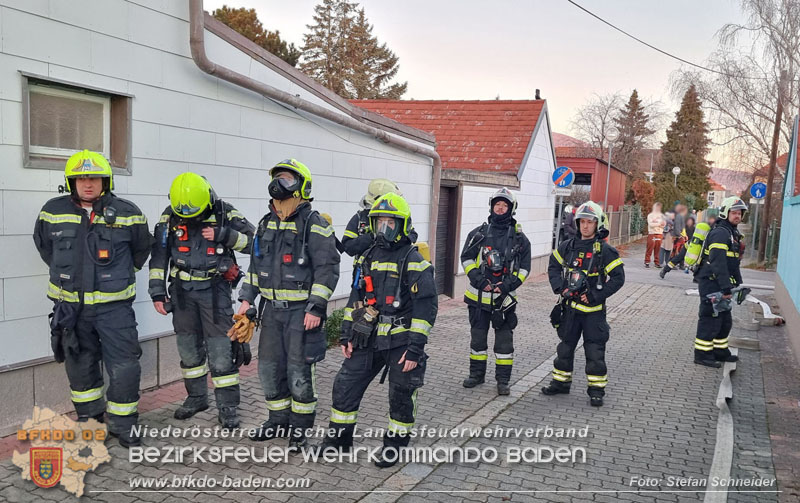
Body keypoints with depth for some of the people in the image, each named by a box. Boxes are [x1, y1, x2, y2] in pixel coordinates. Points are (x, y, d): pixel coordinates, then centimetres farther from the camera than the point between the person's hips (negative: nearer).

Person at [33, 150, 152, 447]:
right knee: (80, 365, 16)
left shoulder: (127, 213, -5)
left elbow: (142, 248, 12)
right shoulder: (53, 212, 0)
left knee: (124, 366, -3)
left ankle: (123, 424, 14)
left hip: (114, 304, -2)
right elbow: (43, 244, 20)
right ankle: (89, 420, 34)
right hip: (70, 305, 2)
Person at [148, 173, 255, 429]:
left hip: (215, 290, -3)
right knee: (189, 348, 13)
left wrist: (224, 236, -19)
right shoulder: (169, 217, 0)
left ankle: (227, 406, 6)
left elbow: (253, 241, -4)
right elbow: (159, 256, 5)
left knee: (220, 351, -4)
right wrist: (157, 292, 2)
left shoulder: (224, 213, -7)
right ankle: (196, 398, 30)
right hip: (182, 291, 3)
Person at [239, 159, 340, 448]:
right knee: (269, 368, 13)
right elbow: (255, 265, 19)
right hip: (272, 309, 7)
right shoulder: (266, 224, 12)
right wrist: (247, 298, 11)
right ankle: (279, 422, 30)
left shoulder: (315, 225, -10)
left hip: (302, 310, -7)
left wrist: (316, 307, -18)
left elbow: (327, 269, -13)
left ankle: (300, 429, 17)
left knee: (299, 372, 0)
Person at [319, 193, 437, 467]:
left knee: (401, 396, 8)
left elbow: (426, 308, -13)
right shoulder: (367, 258, 9)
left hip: (401, 342, -5)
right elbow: (355, 299, 14)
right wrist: (346, 336, 8)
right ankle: (339, 438, 25)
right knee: (345, 386, 7)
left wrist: (415, 348, -17)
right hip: (368, 339, 5)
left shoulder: (415, 261, -10)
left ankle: (394, 444, 27)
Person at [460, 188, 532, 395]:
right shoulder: (478, 233, 4)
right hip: (478, 295, 1)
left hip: (504, 298, -1)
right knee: (477, 336, 12)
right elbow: (466, 258, 3)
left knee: (504, 339, 3)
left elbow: (524, 267, 2)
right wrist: (479, 280, -11)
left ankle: (503, 380, 13)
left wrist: (508, 284, -13)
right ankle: (477, 374, 27)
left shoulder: (519, 238, 2)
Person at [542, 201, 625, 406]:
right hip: (570, 307, 4)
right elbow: (553, 267, 15)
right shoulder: (567, 247, 4)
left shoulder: (605, 250, -9)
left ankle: (596, 389, 12)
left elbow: (618, 278, -10)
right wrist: (560, 288, -1)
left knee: (595, 351, 1)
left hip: (593, 310, -4)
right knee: (565, 347, 14)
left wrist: (595, 296, -16)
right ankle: (561, 382, 28)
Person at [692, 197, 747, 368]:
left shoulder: (733, 234, 17)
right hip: (711, 284, -10)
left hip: (720, 285, 10)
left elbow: (734, 263, 24)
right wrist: (726, 288, -27)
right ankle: (702, 354, 3)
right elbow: (719, 264, -25)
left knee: (725, 320, 17)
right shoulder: (720, 233, -17)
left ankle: (720, 351, 28)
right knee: (711, 319, -5)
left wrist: (738, 285, 19)